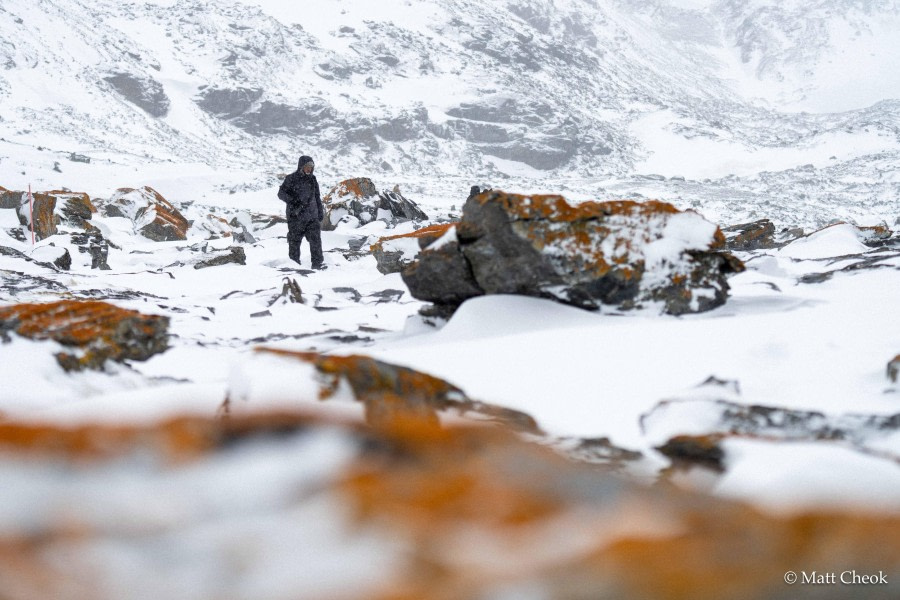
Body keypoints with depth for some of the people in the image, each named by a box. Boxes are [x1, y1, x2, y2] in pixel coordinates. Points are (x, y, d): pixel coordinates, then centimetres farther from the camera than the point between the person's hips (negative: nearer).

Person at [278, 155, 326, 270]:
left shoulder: (312, 179, 14)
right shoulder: (291, 179, -3)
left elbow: (317, 197, 23)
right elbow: (281, 193, -7)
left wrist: (320, 212, 19)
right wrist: (292, 201, -22)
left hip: (311, 216, 4)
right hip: (296, 216, -4)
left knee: (316, 239, -6)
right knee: (294, 240, 2)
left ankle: (318, 262, -5)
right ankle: (294, 263, 12)